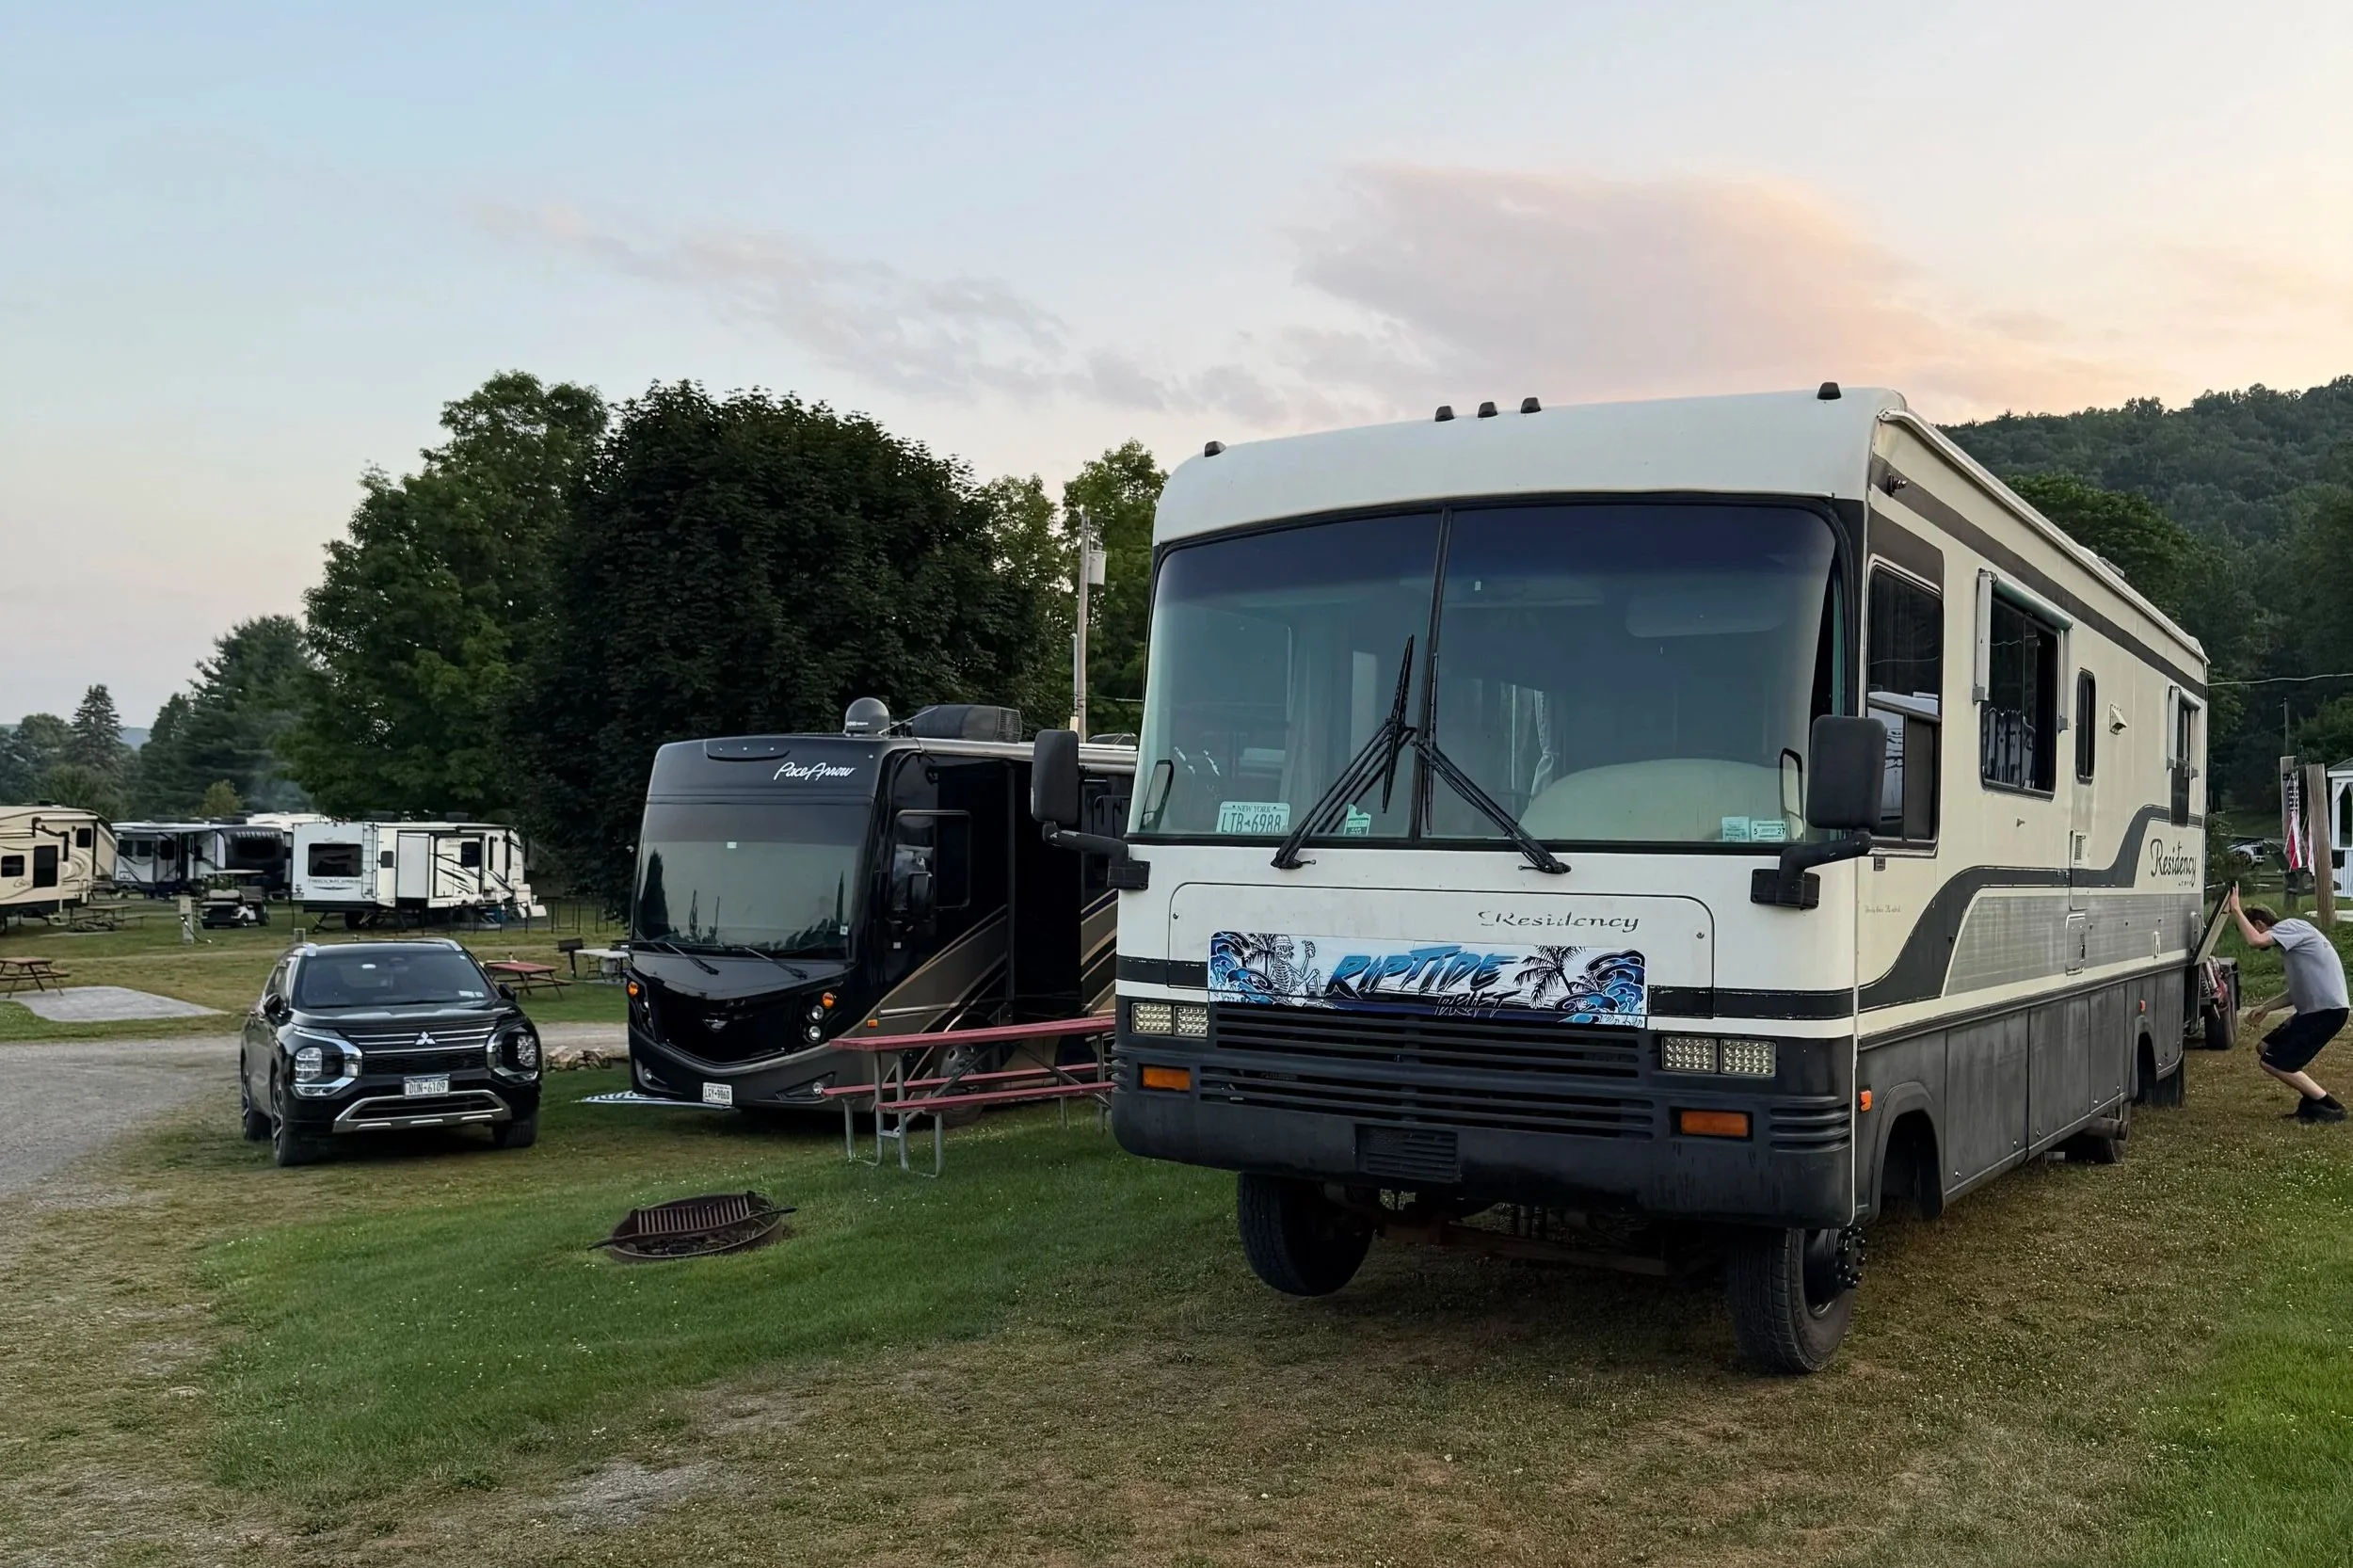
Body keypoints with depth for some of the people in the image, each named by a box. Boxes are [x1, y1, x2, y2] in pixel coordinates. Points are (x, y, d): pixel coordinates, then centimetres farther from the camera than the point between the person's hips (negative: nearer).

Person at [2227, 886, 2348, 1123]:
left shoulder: (2291, 926, -9)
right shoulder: (2290, 939, 21)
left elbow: (2255, 941, -28)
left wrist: (2237, 910, -15)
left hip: (2326, 1011, -10)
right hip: (2314, 1009, 10)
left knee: (2273, 1062, -8)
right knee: (2267, 1048, 16)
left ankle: (2331, 1107, -4)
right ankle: (2312, 1099, 15)